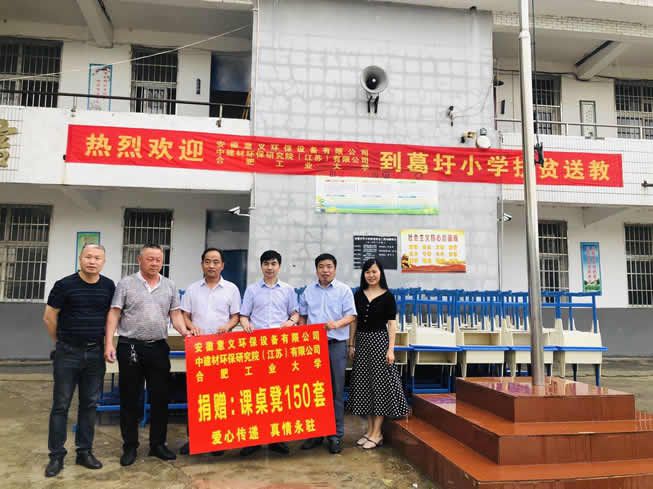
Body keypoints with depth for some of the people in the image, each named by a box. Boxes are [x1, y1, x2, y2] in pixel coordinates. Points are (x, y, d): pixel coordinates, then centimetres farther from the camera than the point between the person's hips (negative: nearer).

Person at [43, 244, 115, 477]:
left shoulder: (109, 286, 2)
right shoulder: (64, 285, -8)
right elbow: (49, 317, -2)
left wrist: (105, 342, 11)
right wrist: (61, 342, 6)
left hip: (95, 353, 3)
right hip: (68, 352, -3)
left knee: (89, 404, 10)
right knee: (61, 405, 4)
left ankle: (84, 451, 20)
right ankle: (56, 455, 14)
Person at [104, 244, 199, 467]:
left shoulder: (169, 286, 9)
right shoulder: (126, 283, 1)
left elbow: (175, 313, 9)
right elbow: (114, 314, -2)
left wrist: (184, 331, -9)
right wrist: (109, 342, -10)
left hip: (159, 348, 3)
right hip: (130, 347, -2)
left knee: (160, 398, 7)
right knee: (129, 399, 6)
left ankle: (158, 444, 20)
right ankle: (130, 446, 19)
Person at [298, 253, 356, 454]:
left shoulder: (344, 290, 2)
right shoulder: (308, 291, 10)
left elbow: (351, 315, -3)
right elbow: (302, 316, 16)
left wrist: (338, 323, -22)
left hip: (336, 345, -2)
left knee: (336, 390, 2)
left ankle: (336, 434, 11)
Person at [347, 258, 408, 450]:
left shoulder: (387, 296, -3)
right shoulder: (358, 294, 8)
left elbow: (392, 324, -5)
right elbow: (354, 320, 10)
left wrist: (391, 348, -11)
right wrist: (351, 344, 6)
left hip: (379, 340, -4)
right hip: (362, 341, 5)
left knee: (379, 383, -1)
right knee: (363, 384, 7)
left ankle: (377, 433, 7)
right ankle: (370, 429, 19)